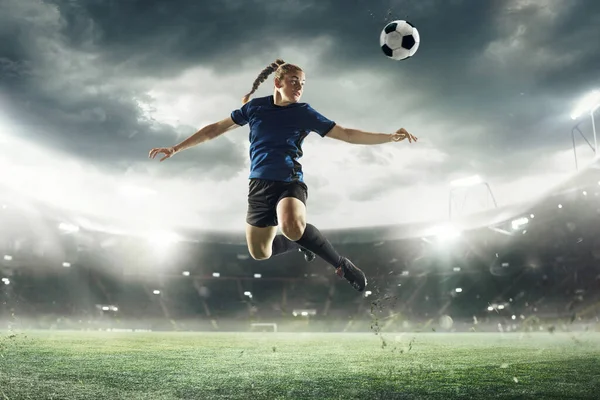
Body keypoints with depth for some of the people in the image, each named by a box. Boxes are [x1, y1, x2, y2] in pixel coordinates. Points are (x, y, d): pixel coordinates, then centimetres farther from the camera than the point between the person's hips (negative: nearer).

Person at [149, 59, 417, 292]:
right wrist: (175, 148, 12)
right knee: (259, 253, 10)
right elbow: (215, 129, 12)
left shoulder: (304, 113, -2)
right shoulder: (254, 107, 4)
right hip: (259, 185, 4)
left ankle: (341, 264, -17)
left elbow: (348, 134, -3)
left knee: (292, 227, -38)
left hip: (290, 181, -4)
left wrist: (390, 137, -13)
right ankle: (301, 244, 39)